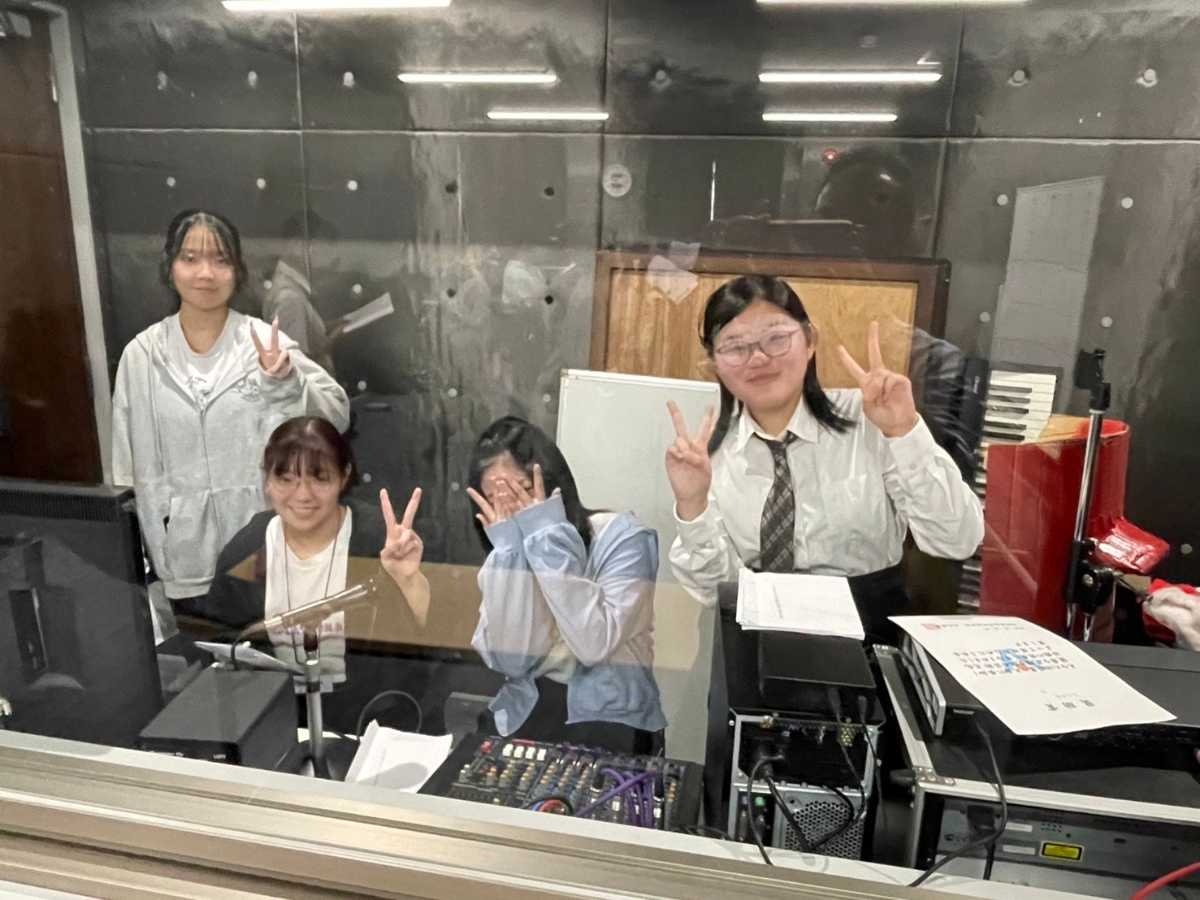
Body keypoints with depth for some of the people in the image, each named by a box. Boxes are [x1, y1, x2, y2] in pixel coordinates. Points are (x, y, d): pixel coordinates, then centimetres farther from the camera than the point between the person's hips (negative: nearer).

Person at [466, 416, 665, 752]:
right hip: (526, 715, 4)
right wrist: (512, 550, -14)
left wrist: (549, 536, -19)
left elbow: (594, 644, -22)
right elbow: (509, 661, -10)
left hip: (610, 718, -3)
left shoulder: (621, 536, -9)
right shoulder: (504, 554, 3)